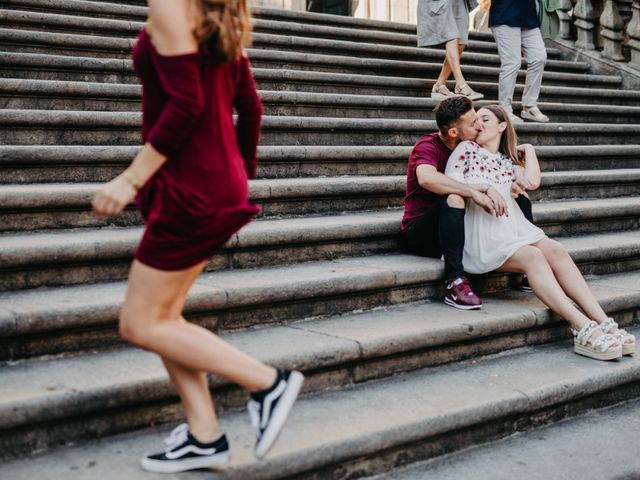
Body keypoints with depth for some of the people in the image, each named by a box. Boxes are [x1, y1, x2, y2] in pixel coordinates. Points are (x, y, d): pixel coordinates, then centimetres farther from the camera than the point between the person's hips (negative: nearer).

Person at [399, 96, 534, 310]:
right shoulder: (428, 146, -16)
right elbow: (426, 178, -39)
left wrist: (509, 188, -18)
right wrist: (473, 192, -39)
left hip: (460, 228, 8)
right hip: (418, 234, -7)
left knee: (520, 198, 4)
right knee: (453, 199, -39)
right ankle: (455, 284, -42)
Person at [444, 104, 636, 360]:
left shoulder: (508, 161, 24)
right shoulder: (467, 149, 12)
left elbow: (532, 181, 4)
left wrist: (528, 150, 17)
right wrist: (486, 187, -15)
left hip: (512, 225, 5)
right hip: (481, 234, -5)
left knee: (556, 250, -23)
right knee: (532, 256, -29)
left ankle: (603, 323, -33)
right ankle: (584, 329, -41)